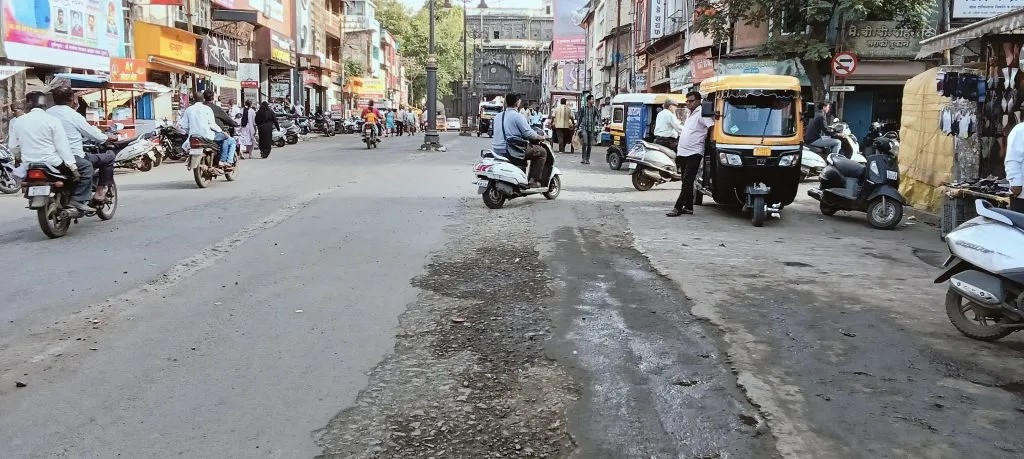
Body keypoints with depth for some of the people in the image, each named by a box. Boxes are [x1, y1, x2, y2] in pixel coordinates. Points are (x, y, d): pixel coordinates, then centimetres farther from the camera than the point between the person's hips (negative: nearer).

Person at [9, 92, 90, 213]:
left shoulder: (18, 122, 5)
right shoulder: (52, 120, -9)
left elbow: (13, 147, 10)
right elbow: (62, 146, -13)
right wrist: (73, 167, -13)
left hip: (29, 165, 6)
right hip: (52, 163, -6)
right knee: (86, 166, 5)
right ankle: (78, 200, -7)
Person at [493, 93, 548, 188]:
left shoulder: (498, 116, 14)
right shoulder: (518, 116, -10)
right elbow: (528, 133, -13)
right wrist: (542, 137, 5)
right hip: (512, 151, -9)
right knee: (542, 152, 3)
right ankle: (534, 180, 1)